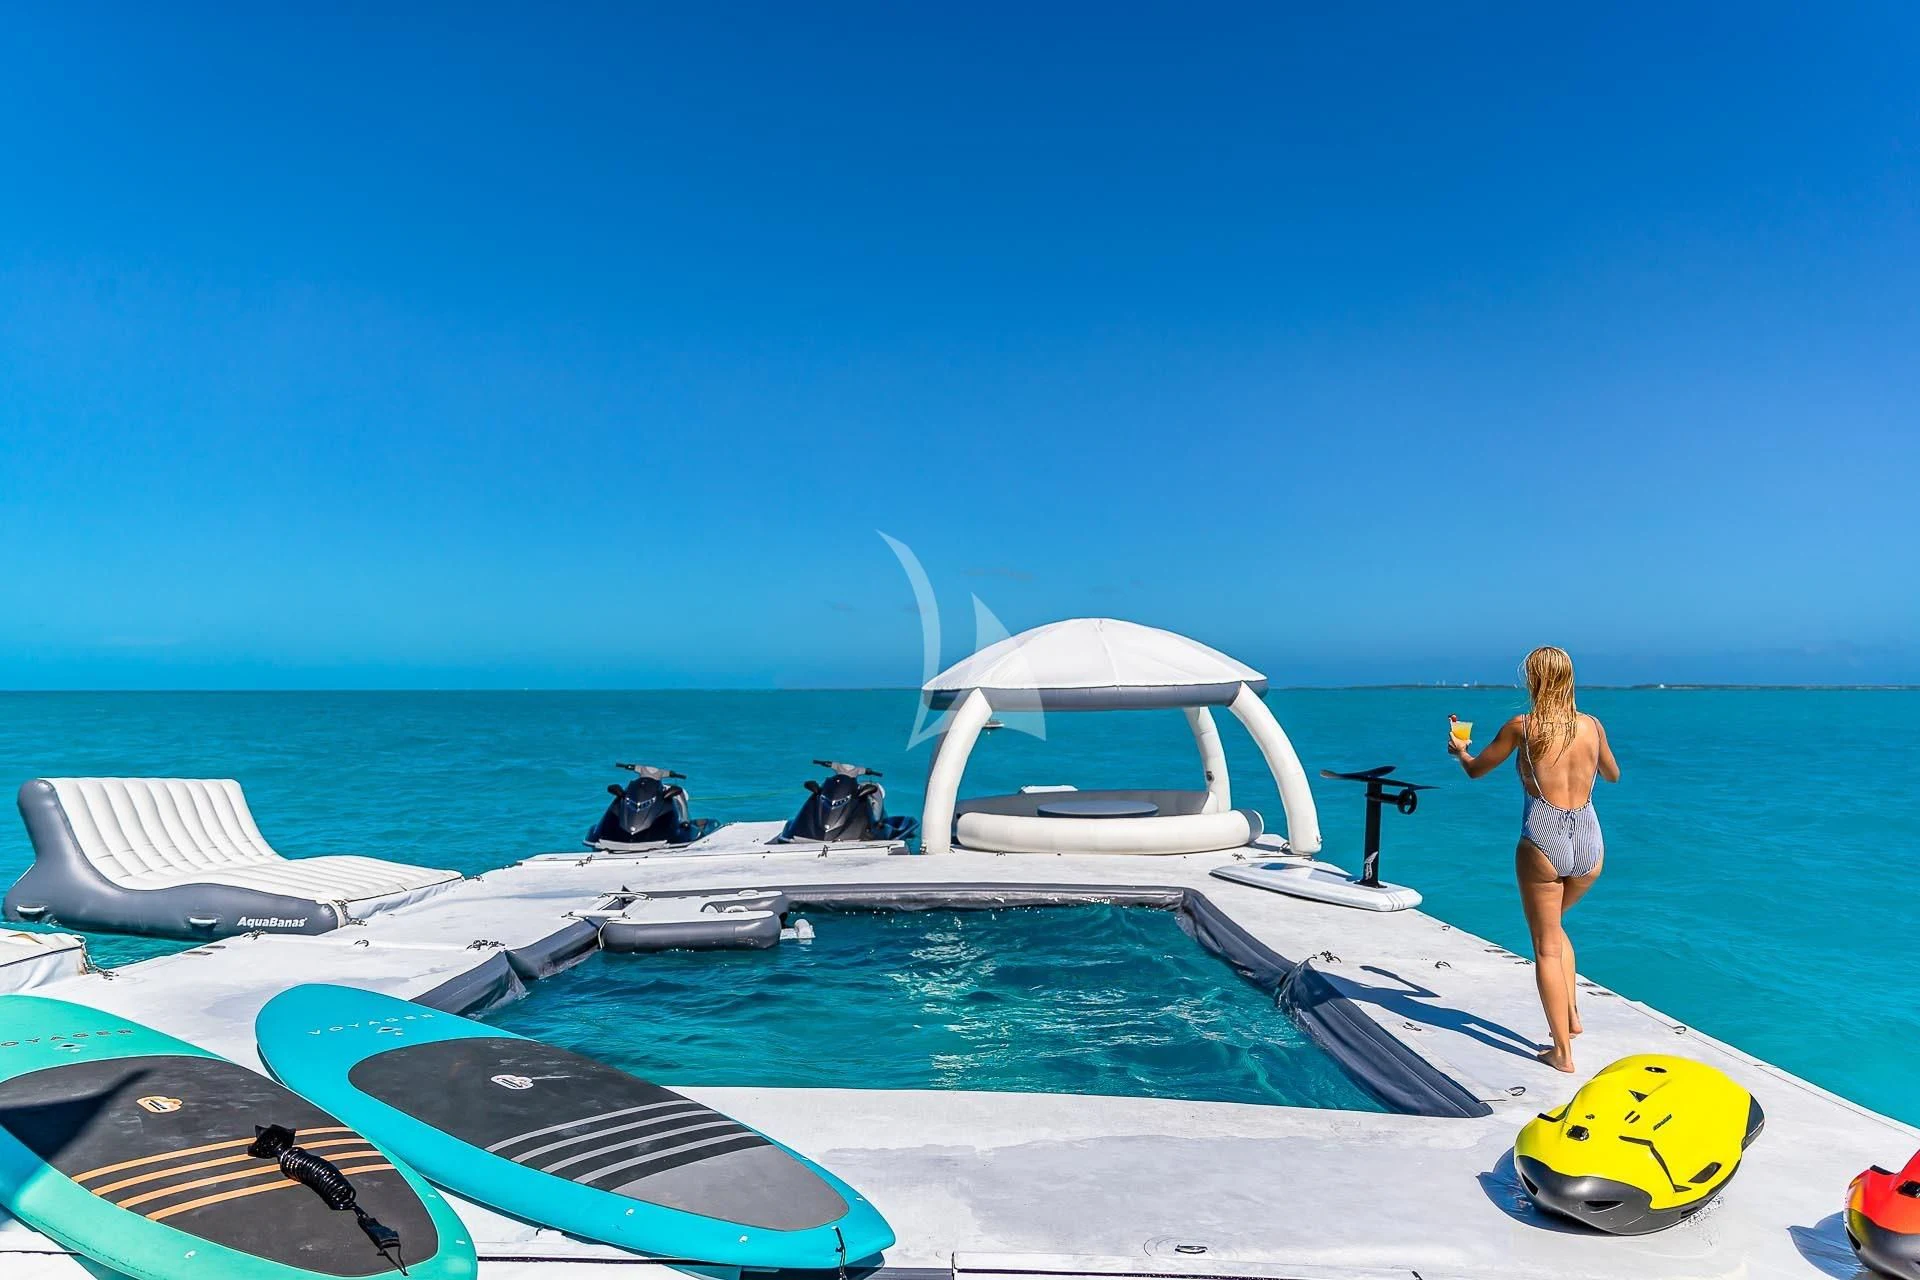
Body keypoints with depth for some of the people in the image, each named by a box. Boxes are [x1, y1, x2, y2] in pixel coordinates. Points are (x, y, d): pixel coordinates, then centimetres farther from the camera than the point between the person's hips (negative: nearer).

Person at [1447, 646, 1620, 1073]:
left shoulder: (1522, 727, -5)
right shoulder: (1592, 725, 5)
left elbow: (1475, 770, 9)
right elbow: (1613, 775, 24)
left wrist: (1459, 749, 31)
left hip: (1543, 844, -4)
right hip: (1590, 845, 4)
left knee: (1546, 946, 7)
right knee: (1555, 924, 30)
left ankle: (1562, 1051, 9)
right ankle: (1571, 1013, 23)